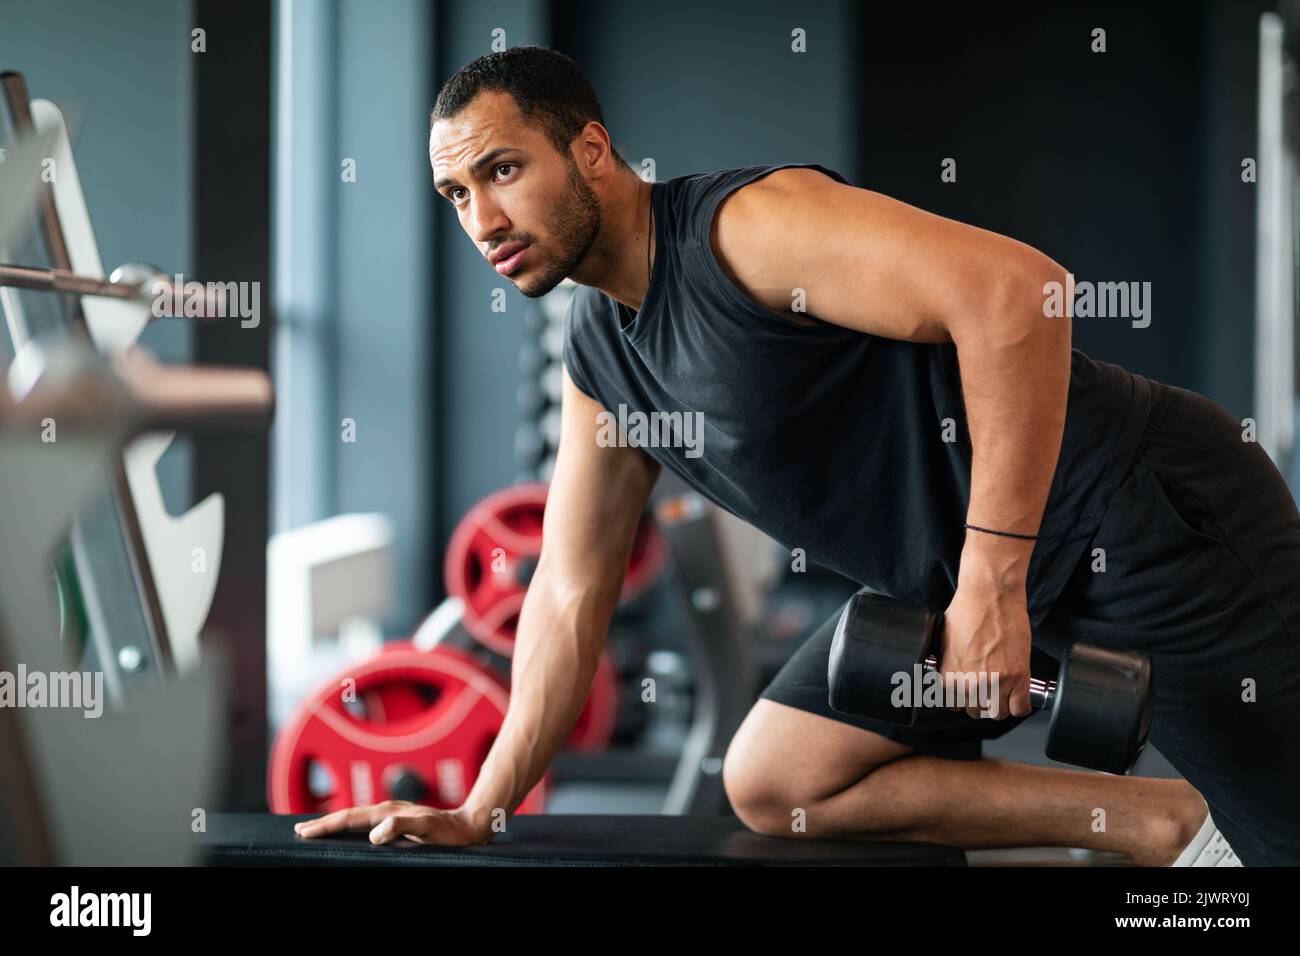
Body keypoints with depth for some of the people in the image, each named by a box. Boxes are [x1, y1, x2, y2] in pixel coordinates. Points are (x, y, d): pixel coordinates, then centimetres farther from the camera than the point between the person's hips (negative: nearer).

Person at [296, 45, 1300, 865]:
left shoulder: (743, 224, -21)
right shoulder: (598, 356, 9)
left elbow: (1012, 286, -32)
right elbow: (570, 595, 16)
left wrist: (994, 574, -30)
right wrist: (479, 812, 11)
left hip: (1153, 510, -9)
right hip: (964, 575, 9)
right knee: (771, 783, 3)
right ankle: (1169, 827, 1)